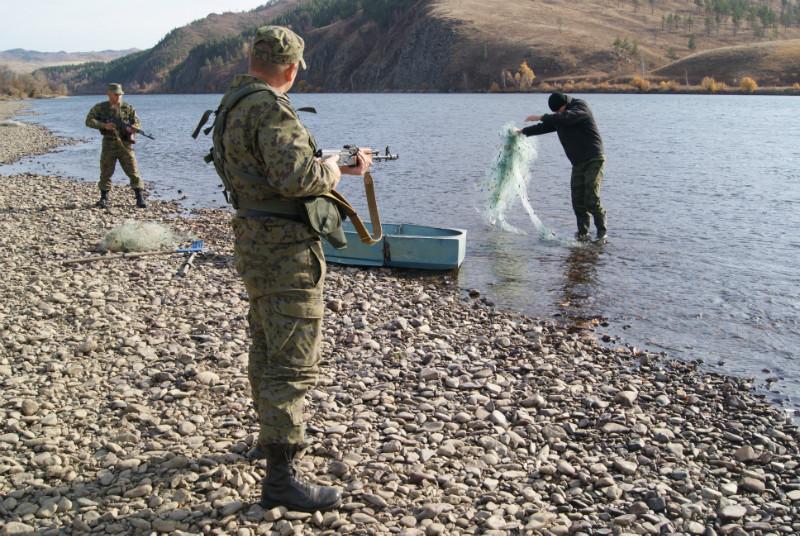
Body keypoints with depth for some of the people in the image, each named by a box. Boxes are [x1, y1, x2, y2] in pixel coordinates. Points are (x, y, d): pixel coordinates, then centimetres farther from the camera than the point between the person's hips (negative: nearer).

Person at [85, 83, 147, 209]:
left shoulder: (128, 108, 5)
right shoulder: (100, 107, 3)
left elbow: (138, 123, 4)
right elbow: (89, 121, -1)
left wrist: (132, 128, -19)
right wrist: (104, 125, -15)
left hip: (125, 144, 0)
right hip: (109, 144, 0)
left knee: (133, 172, -5)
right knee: (106, 173, 6)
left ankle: (140, 199, -2)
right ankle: (104, 199, 18)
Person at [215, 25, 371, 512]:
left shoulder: (236, 104, 13)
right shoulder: (271, 108, -19)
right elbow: (297, 176, -31)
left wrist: (343, 167, 28)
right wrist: (330, 173, -9)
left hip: (257, 242, 10)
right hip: (286, 251, -10)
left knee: (267, 349, 23)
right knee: (293, 364, -7)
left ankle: (273, 433, 41)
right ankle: (281, 477, -3)